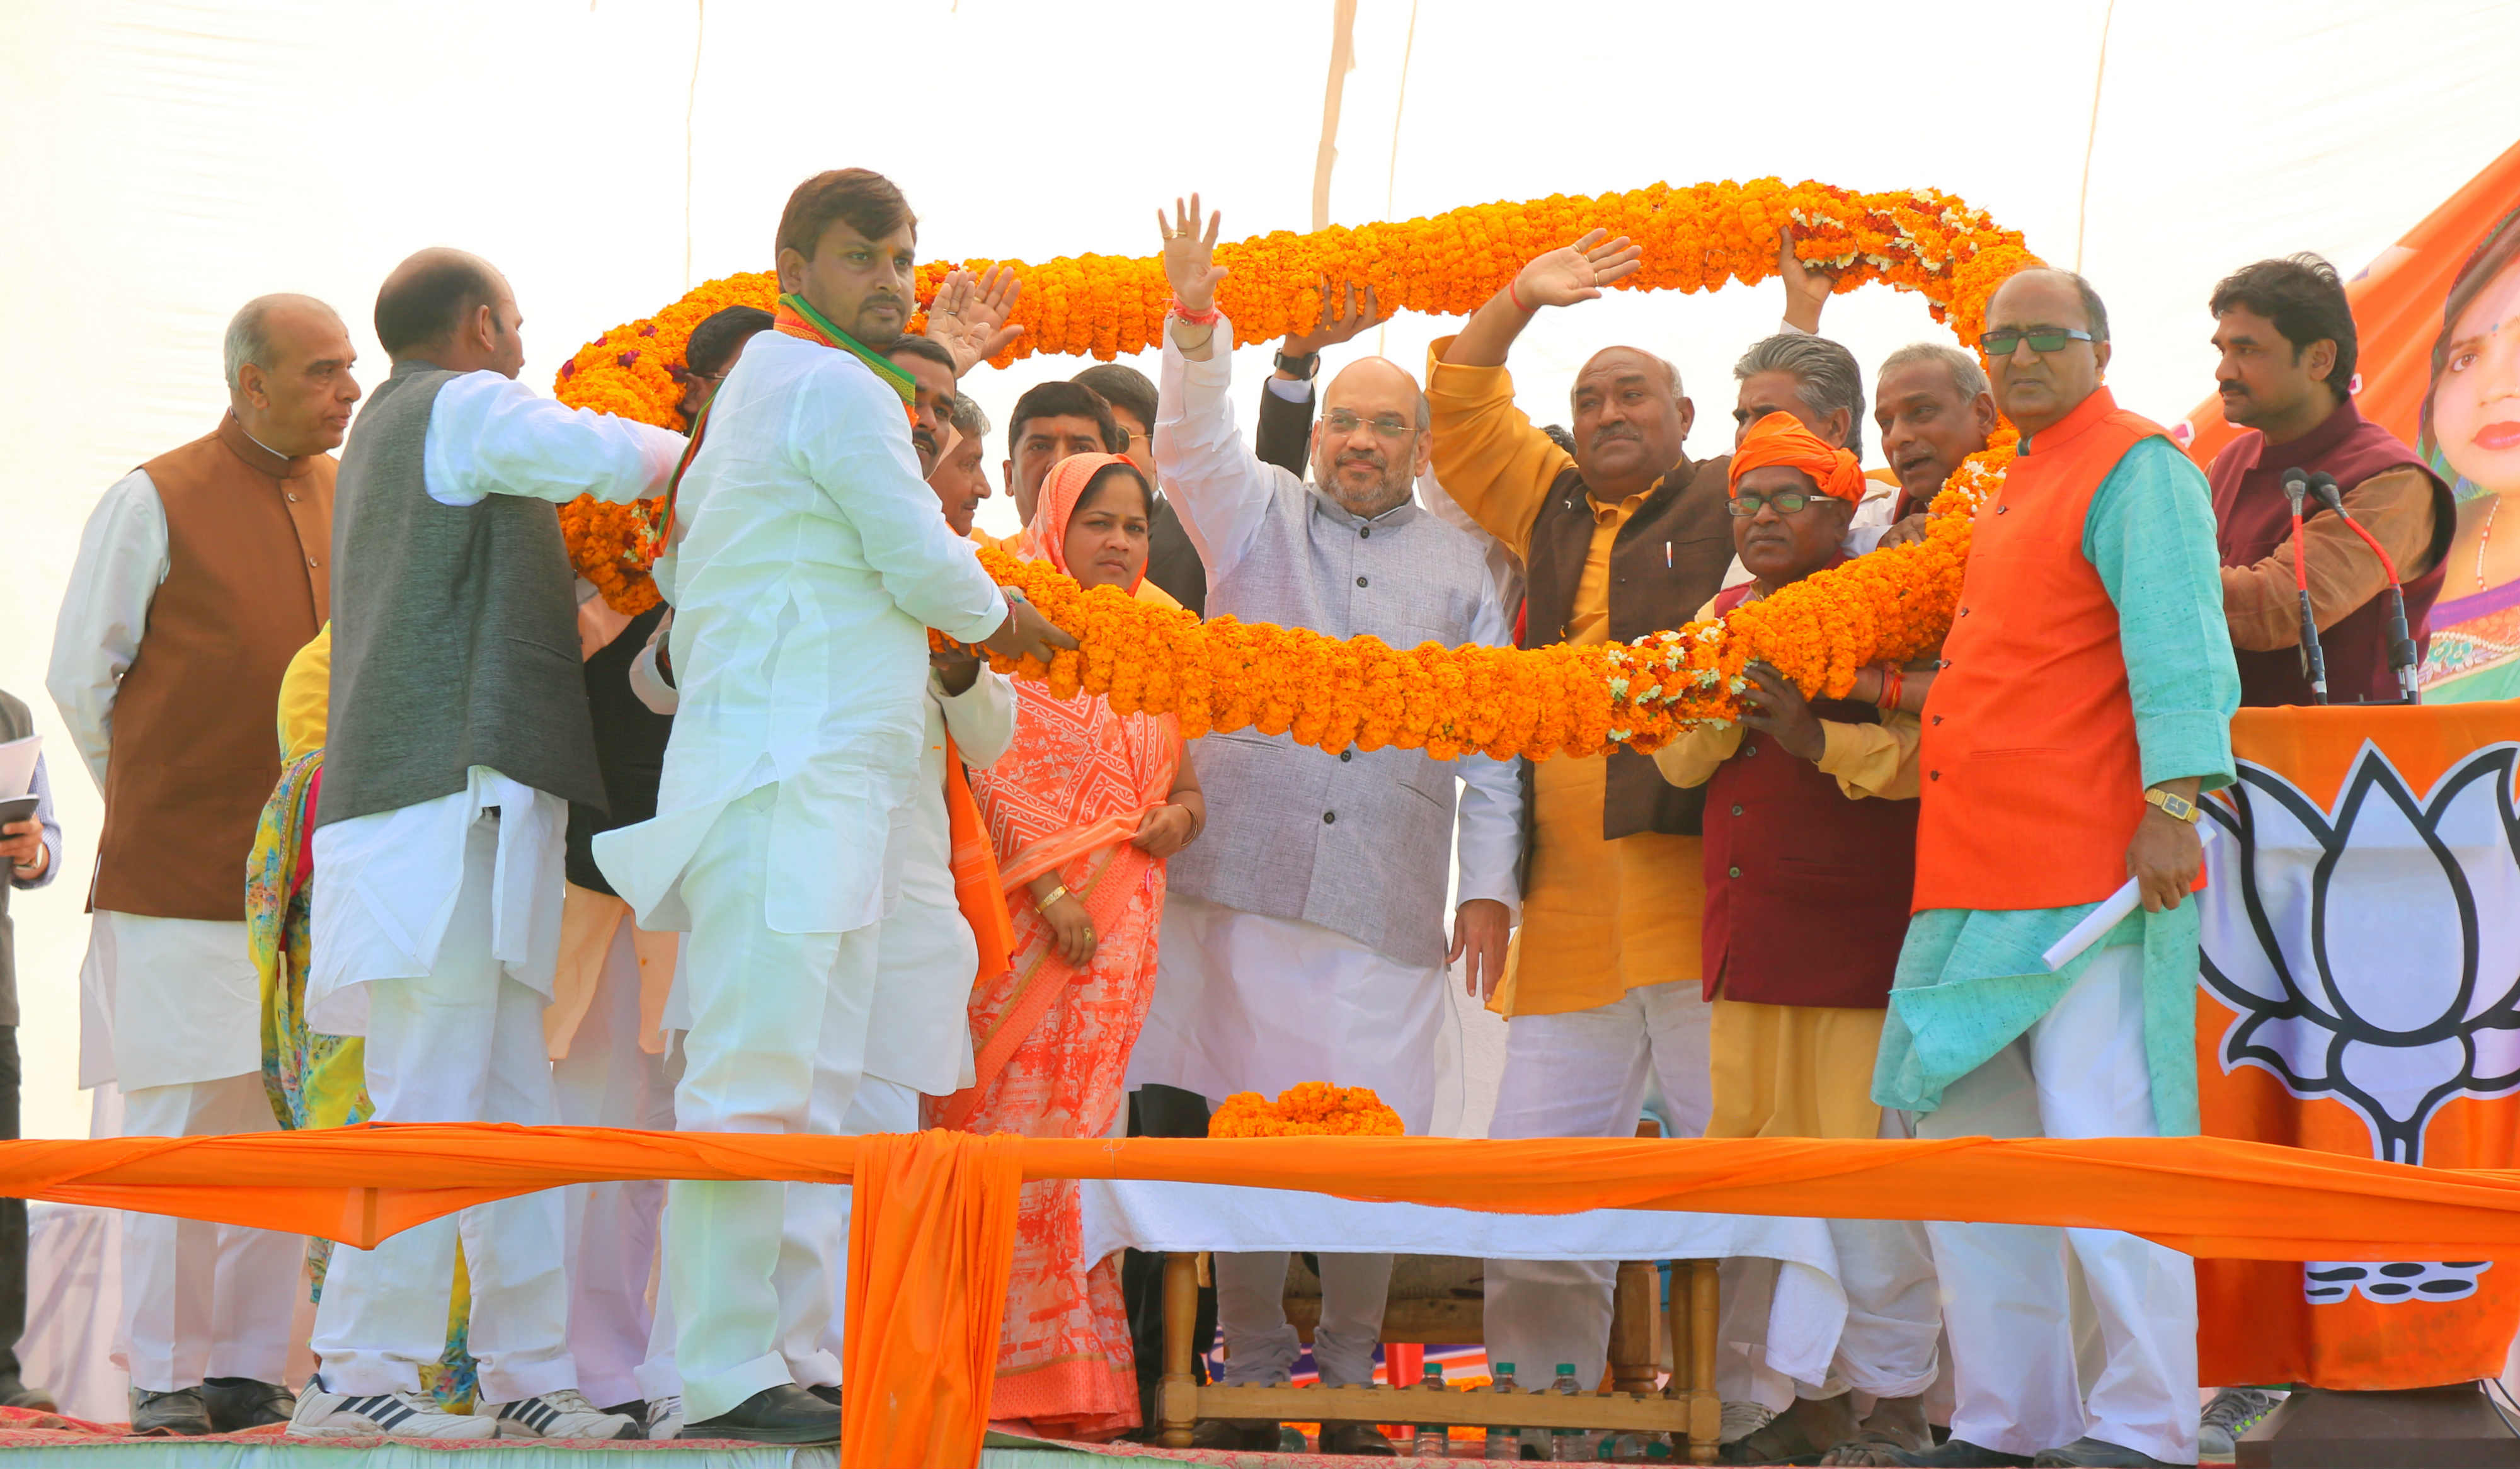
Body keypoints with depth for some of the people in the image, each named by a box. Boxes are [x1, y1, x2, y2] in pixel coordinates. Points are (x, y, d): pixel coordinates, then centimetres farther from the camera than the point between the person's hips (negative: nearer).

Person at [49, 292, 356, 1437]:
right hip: (179, 874, -5)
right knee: (179, 1123, -2)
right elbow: (80, 675, 3)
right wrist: (153, 812, 9)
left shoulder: (348, 501, 12)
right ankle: (164, 1375, 4)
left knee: (283, 1124, 4)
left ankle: (249, 1369, 10)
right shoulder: (155, 502, -2)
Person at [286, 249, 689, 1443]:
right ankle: (358, 1370, -13)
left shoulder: (384, 432, 27)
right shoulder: (464, 407, -1)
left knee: (513, 1114, 8)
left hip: (430, 807, 10)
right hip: (450, 800, -10)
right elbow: (613, 462, -9)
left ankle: (527, 1372, 7)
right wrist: (688, 451, 13)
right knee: (431, 1105, -12)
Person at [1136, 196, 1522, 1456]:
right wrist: (1196, 324, -20)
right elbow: (1193, 445, -4)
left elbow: (1494, 741, 13)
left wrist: (1491, 884, 5)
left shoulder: (1461, 568, 16)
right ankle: (1249, 1369, 9)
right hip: (1247, 875, 0)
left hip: (1388, 900, 0)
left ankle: (1350, 1376, 8)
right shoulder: (1260, 519, 15)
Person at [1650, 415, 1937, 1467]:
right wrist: (1735, 688, -6)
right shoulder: (1721, 619, 18)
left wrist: (1824, 739, -21)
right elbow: (1677, 757, 10)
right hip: (1748, 940, 6)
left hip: (1860, 936, -6)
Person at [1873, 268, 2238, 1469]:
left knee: (2099, 1145, -10)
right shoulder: (2016, 489, 23)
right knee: (1967, 1142, 11)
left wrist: (2171, 803, -25)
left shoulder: (2138, 470, -5)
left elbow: (2179, 646, -16)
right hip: (1978, 876, 10)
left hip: (2090, 876, -10)